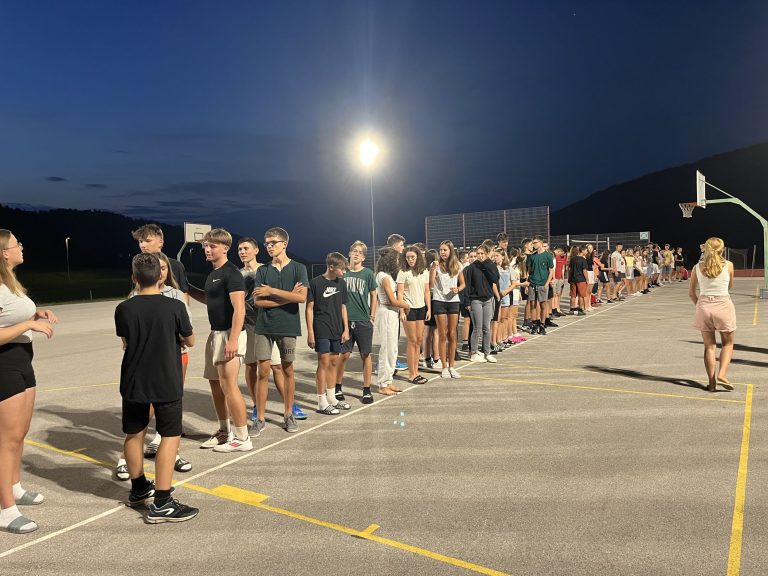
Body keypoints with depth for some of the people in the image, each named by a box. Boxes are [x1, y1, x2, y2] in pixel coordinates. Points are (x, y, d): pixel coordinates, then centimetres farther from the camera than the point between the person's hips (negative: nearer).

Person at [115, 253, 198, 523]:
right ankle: (161, 504, 1)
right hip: (166, 383, -4)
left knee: (134, 434, 18)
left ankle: (139, 489, 36)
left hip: (133, 382, 4)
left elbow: (126, 343, 9)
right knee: (170, 436, 3)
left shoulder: (123, 309, -5)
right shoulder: (175, 306, -12)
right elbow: (190, 341, 0)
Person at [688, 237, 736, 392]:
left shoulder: (697, 267, 1)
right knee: (728, 343, 15)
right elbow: (730, 286, 14)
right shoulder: (728, 265, -3)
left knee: (709, 345, 10)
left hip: (703, 306, 2)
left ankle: (711, 382, 9)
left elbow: (691, 293, 5)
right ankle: (722, 375, -3)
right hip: (723, 305, -2)